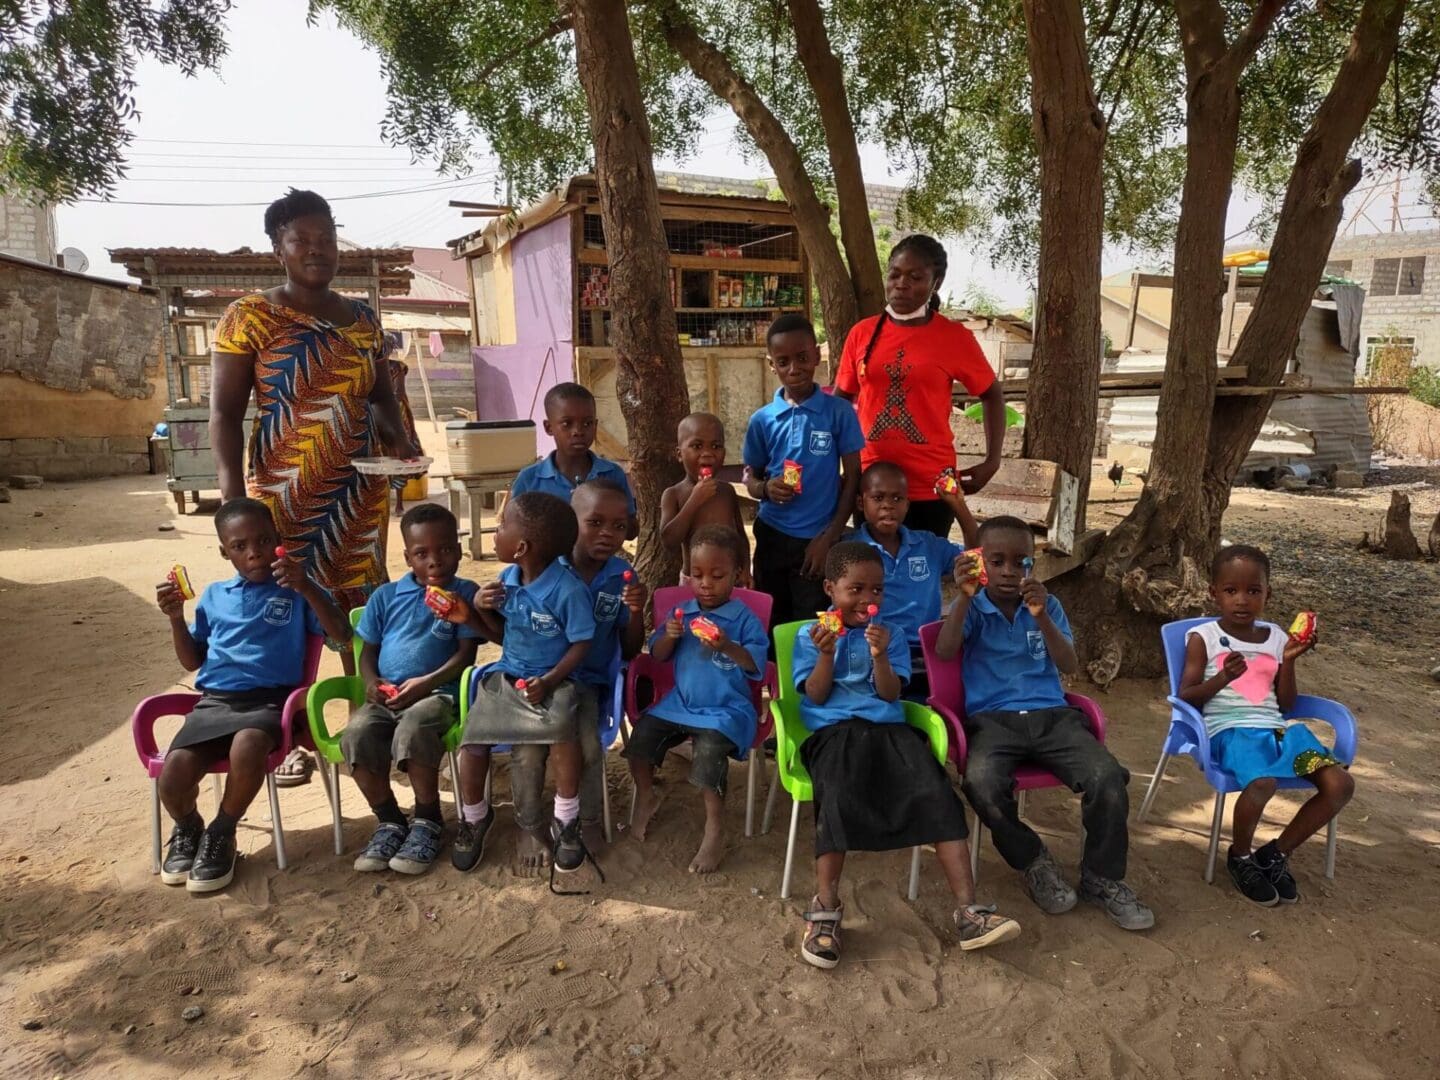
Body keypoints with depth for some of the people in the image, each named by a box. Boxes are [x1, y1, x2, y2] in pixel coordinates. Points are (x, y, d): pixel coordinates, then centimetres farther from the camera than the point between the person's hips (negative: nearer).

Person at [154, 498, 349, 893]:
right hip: (214, 700, 3)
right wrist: (176, 618, 7)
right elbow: (192, 661, 23)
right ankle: (187, 829, 15)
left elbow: (341, 634, -7)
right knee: (174, 775, -23)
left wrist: (307, 587, -18)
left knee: (246, 749, -37)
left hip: (269, 700, -3)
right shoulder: (214, 595, 19)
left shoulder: (295, 590, 7)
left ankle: (221, 834, -6)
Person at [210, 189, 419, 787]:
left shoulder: (361, 317, 11)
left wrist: (399, 436, -2)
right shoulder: (250, 317, -2)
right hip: (285, 491, -4)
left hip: (361, 490, 4)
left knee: (364, 605, 7)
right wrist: (233, 494, -15)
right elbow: (225, 411, -5)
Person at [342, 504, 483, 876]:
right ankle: (389, 820, -5)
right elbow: (368, 649, 18)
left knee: (413, 728, -37)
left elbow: (466, 653, -1)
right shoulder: (386, 595, 16)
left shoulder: (464, 593, 5)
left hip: (438, 692, -4)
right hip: (385, 696, 4)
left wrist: (425, 682, -15)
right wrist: (371, 681, -4)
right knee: (356, 733, -28)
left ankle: (427, 820, -13)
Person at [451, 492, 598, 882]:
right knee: (473, 743, -9)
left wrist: (548, 681, -24)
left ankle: (566, 822, -5)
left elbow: (581, 645, -12)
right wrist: (477, 612, -6)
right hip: (506, 676, 6)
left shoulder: (569, 590, -19)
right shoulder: (506, 579, 1)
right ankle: (474, 818, 21)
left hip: (552, 682, -6)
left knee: (529, 748, -32)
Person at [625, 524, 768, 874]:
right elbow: (657, 656, 9)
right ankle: (645, 796, 16)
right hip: (680, 702, 5)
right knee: (641, 735, -13)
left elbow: (757, 665, -14)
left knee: (709, 749, -31)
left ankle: (715, 829, -13)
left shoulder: (744, 618, -7)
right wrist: (669, 636, -13)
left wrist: (728, 647, -31)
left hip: (725, 709, -5)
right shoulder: (681, 613, 7)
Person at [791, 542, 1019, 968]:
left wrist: (880, 655, -14)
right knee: (839, 799, -32)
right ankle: (826, 909, -23)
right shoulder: (809, 634, 10)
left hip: (889, 728, 3)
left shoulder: (891, 634, 15)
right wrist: (826, 653, -14)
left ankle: (968, 910, -22)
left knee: (938, 795, -21)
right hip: (834, 731, -2)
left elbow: (890, 694, 4)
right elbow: (816, 696, 2)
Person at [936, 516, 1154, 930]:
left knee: (1108, 778, -23)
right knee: (982, 784, -33)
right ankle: (1033, 861, -2)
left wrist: (1041, 618, -15)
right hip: (992, 719, -2)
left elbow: (1069, 665, 0)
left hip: (1051, 715, 3)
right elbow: (944, 653, -11)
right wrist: (964, 597, -21)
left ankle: (1102, 878, 3)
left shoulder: (1047, 605, 13)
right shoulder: (973, 607, 6)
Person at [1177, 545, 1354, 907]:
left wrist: (1289, 661, 1)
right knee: (1262, 783, -35)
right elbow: (1185, 697, -6)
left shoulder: (1276, 637, 14)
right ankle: (1241, 857, 0)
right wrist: (1221, 679, -23)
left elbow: (1286, 704, 14)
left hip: (1275, 727, 6)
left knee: (1340, 784, -15)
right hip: (1229, 729, -6)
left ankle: (1277, 853, 8)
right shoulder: (1203, 637, 1)